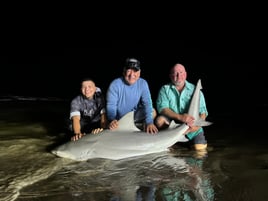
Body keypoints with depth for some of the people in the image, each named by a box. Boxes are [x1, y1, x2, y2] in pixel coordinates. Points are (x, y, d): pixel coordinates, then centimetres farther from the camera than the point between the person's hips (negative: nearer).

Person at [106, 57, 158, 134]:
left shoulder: (143, 83, -10)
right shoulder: (115, 84, -20)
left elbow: (147, 103, -19)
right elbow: (111, 105, -24)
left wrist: (149, 121, -35)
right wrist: (112, 120, -45)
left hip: (135, 115, 3)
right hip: (119, 119, -3)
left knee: (153, 112, -15)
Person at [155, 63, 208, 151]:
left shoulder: (194, 90, 2)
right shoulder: (165, 89, 0)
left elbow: (203, 112, -3)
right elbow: (162, 108, -15)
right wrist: (180, 117, -30)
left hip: (192, 127, 0)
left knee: (200, 147, -19)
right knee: (160, 120, -28)